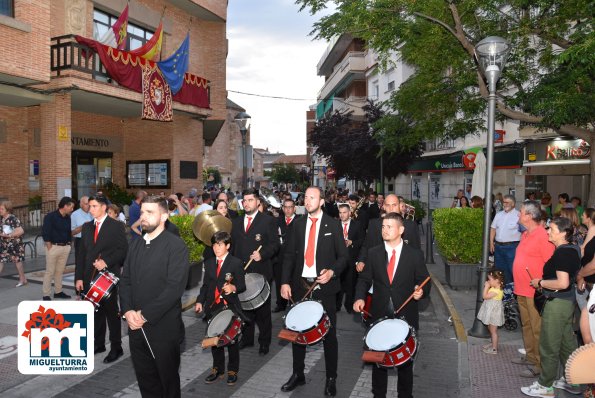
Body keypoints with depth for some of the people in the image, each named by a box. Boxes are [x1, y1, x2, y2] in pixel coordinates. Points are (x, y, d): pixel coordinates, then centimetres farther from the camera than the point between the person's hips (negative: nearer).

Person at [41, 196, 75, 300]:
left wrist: (68, 244, 8)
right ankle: (46, 295, 7)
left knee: (60, 271, 12)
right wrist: (50, 248, -12)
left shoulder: (68, 218, 10)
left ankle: (58, 292, 21)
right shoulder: (50, 216, -8)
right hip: (53, 246, -6)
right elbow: (45, 233, -10)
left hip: (65, 247, 6)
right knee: (49, 272, 0)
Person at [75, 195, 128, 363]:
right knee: (95, 311, 12)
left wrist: (106, 261, -21)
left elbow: (123, 249, -9)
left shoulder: (116, 226, -5)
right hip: (90, 277, 5)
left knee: (111, 312, 3)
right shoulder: (87, 227, 11)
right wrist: (79, 277, 6)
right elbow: (82, 253, 11)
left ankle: (116, 347, 15)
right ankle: (99, 343, 28)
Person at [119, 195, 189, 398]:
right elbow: (125, 280, 10)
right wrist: (128, 311, -6)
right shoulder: (135, 244, 11)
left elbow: (175, 287, -19)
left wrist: (145, 315, -18)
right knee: (144, 379, 17)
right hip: (136, 326, 6)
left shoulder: (176, 245, -12)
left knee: (168, 380, 12)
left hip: (164, 327, -6)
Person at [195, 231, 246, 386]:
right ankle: (218, 369, 30)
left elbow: (242, 286, -9)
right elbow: (205, 285, 12)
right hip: (213, 307, 5)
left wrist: (233, 288, -29)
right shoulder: (209, 263, 9)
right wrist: (200, 301, 1)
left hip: (230, 308, -4)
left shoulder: (236, 263, -7)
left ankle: (233, 370, 24)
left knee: (231, 340, 8)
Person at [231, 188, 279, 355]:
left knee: (262, 309, 5)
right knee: (244, 307, 15)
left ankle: (264, 341, 19)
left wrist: (262, 254, -22)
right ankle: (247, 338, 30)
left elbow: (275, 244, -7)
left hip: (261, 272, -4)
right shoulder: (236, 222, 13)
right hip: (241, 272, 5)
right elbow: (232, 245, 16)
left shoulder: (268, 221, -3)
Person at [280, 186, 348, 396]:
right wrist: (285, 282, -2)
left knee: (329, 333, 6)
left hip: (324, 285, -3)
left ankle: (331, 379, 23)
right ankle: (298, 374, 31)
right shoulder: (298, 224, 6)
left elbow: (343, 256, 0)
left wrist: (332, 272, -18)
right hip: (300, 285, 3)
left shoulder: (333, 225, -1)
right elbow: (289, 254, 6)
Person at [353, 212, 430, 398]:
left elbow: (424, 282, 1)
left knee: (405, 360, 14)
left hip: (406, 317, -1)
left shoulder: (415, 254, -4)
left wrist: (421, 291, -21)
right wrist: (360, 298, -12)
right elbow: (365, 279, 5)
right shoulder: (373, 253, 1)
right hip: (379, 315, 1)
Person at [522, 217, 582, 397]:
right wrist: (545, 282, 15)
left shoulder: (561, 253, -22)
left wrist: (541, 283, -16)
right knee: (567, 343, 20)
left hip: (557, 303, -10)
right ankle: (572, 381, 33)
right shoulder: (572, 250, 8)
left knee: (549, 346, 3)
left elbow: (563, 283, -28)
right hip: (568, 301, 10)